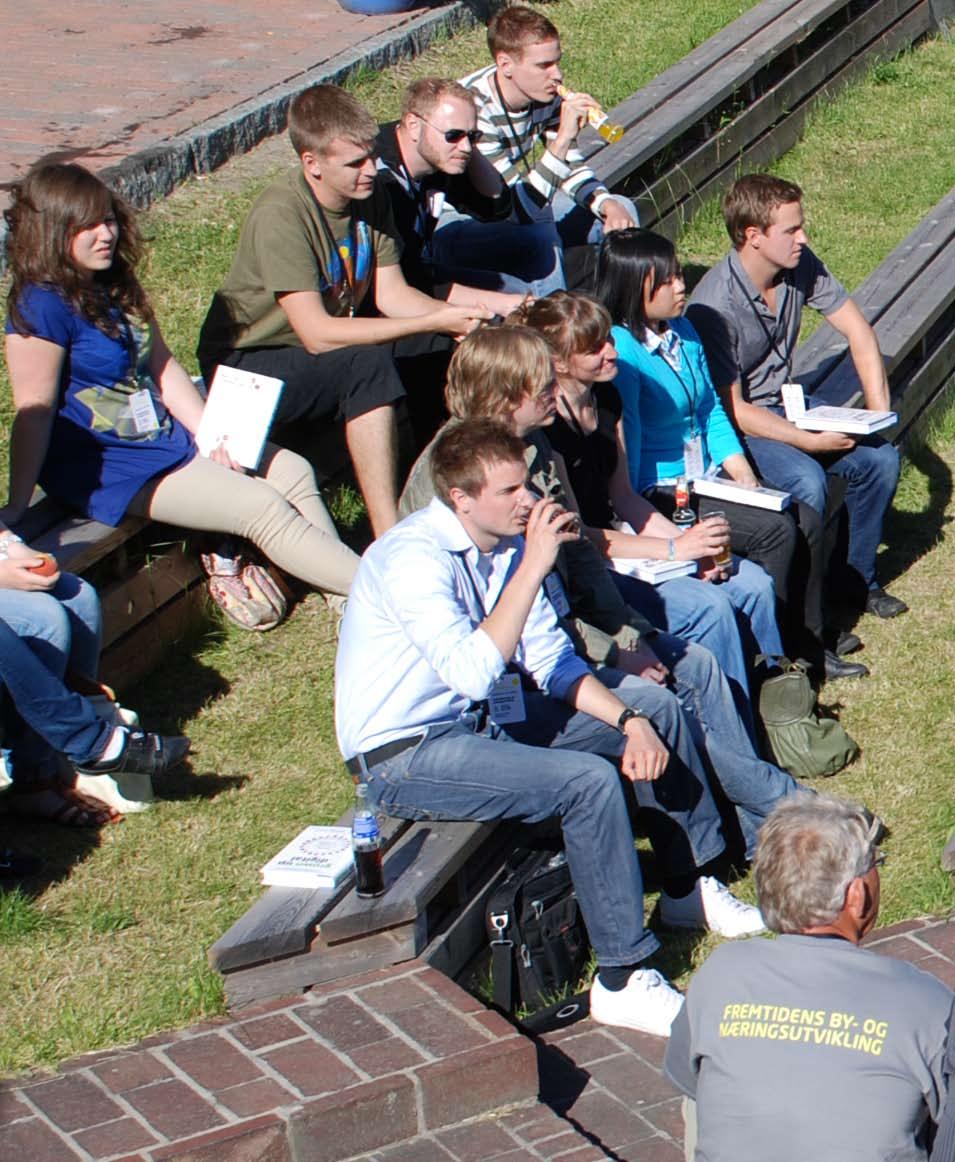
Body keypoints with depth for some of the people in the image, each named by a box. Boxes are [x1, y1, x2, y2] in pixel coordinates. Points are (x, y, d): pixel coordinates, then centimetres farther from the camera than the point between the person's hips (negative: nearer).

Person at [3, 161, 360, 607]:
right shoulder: (43, 306, -20)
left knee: (294, 473, 3)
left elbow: (162, 366, 11)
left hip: (166, 436, 10)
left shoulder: (117, 286, 9)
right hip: (106, 468, -10)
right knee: (261, 507, -17)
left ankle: (341, 588, 1)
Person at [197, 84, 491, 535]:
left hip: (333, 348, 8)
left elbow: (391, 293, -2)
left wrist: (457, 316, -22)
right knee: (369, 361, -33)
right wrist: (435, 321, -31)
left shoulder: (368, 193, -3)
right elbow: (317, 334, -32)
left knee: (440, 346, -8)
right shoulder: (280, 215, -27)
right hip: (249, 365, -8)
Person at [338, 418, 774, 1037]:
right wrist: (533, 566, -37)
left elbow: (552, 661, 7)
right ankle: (623, 980, -17)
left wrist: (629, 719, -8)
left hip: (482, 717, 9)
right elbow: (472, 673, -39)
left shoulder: (506, 543, 0)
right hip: (406, 754, -9)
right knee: (589, 781, -28)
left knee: (657, 704, 8)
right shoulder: (414, 558, -26)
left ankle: (688, 887, 22)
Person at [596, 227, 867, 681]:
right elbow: (625, 438, -20)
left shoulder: (684, 332, 8)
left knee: (806, 520, -5)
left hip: (707, 477, 9)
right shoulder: (621, 350, -19)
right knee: (774, 530, -20)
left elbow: (712, 411, 13)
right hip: (659, 492, -9)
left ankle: (808, 643, 8)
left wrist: (745, 477, 2)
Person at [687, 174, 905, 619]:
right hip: (732, 425, -7)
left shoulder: (801, 266, -9)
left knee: (881, 458, -10)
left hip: (783, 403, 7)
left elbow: (859, 332, 1)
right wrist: (810, 440, -26)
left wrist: (878, 413, -9)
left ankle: (858, 579, 10)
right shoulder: (714, 307, -27)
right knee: (807, 480, -31)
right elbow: (730, 408, -22)